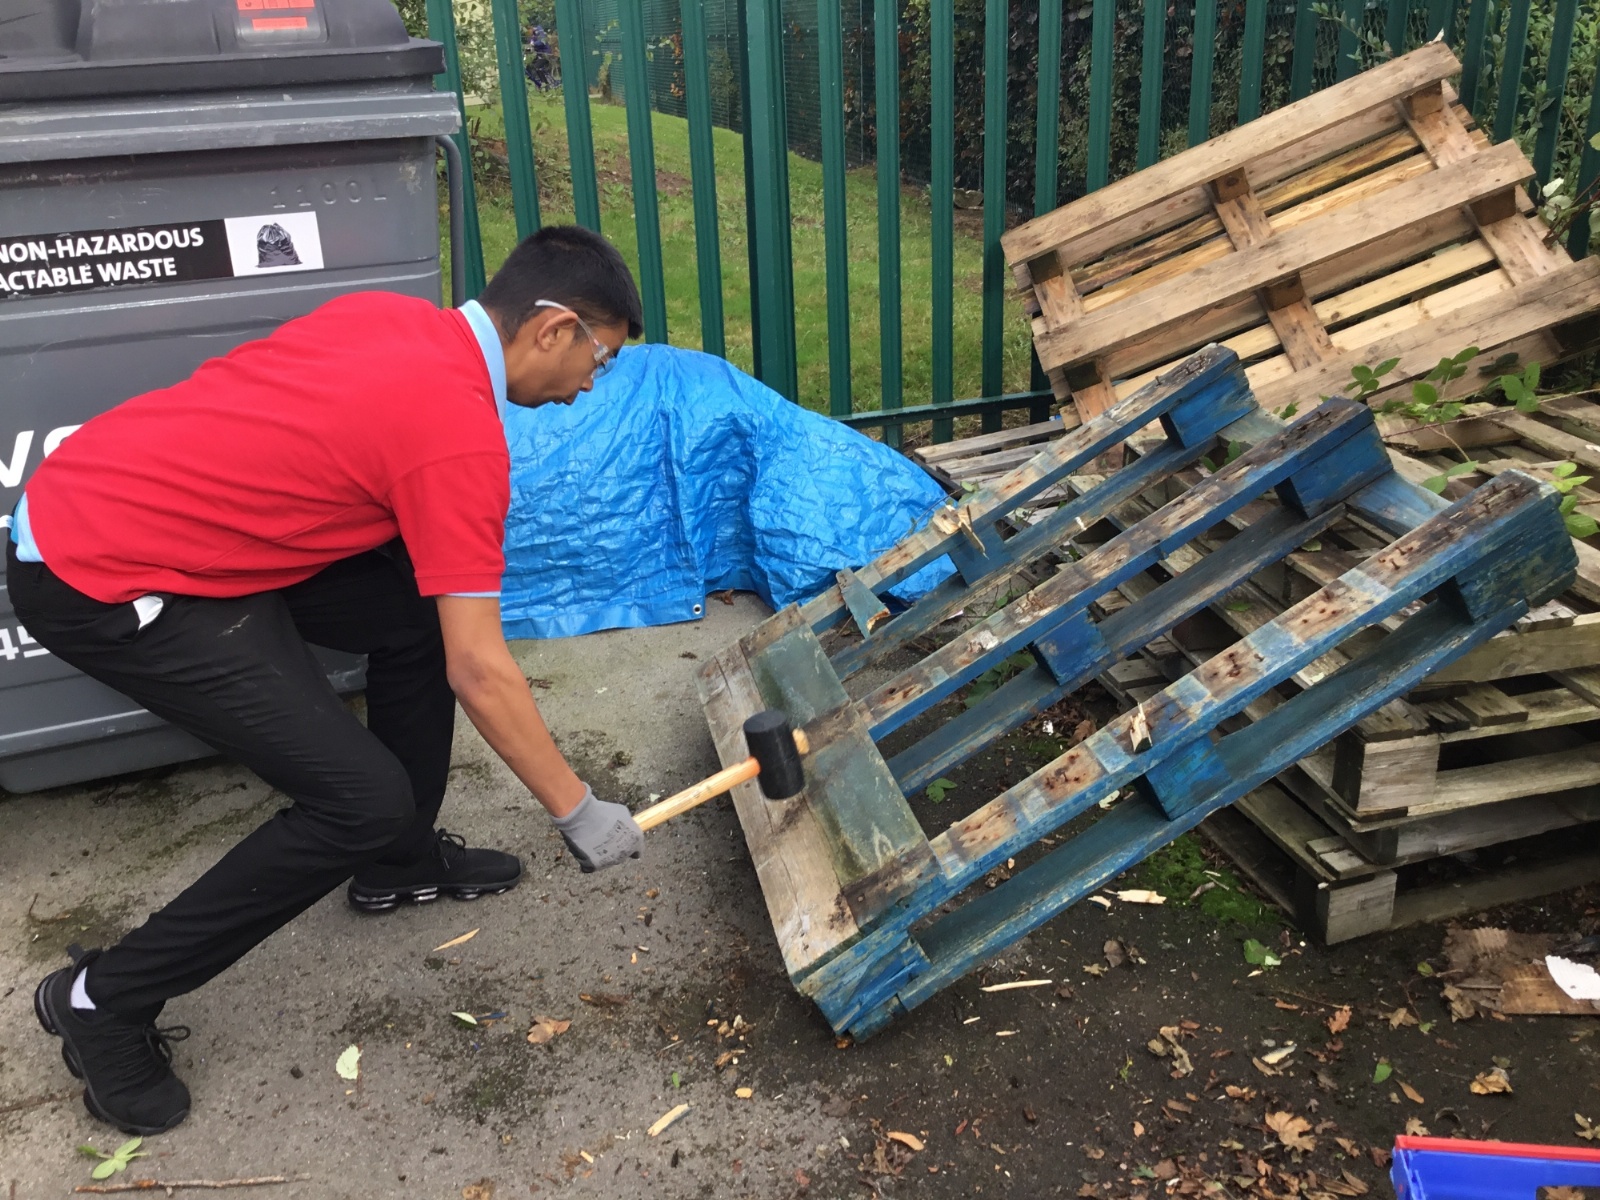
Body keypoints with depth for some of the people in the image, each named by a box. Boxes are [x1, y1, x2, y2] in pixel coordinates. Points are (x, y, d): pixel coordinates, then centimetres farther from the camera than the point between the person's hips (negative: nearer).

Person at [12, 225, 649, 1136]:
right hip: (106, 584, -9)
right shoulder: (462, 435, -20)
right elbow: (478, 672, -19)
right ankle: (106, 999, 6)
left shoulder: (393, 314, 4)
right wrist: (578, 812, -8)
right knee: (363, 799, -10)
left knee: (419, 610, 11)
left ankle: (399, 861, 29)